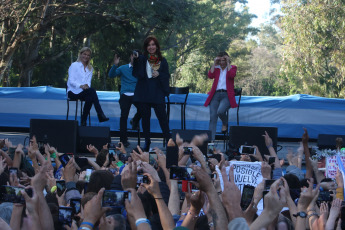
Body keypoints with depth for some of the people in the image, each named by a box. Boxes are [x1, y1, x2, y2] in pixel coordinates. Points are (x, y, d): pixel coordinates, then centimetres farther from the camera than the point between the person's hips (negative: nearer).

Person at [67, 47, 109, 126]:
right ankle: (100, 115, -40)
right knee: (92, 91, -32)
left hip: (84, 92, 5)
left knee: (89, 98, -35)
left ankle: (84, 121, -34)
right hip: (73, 92, -5)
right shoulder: (74, 65, 3)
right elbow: (71, 81, -8)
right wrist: (81, 86, -25)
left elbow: (88, 81, 10)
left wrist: (87, 86, -16)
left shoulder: (90, 68, 20)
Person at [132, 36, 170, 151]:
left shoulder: (162, 61, 7)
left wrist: (159, 74, -12)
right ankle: (147, 141, 14)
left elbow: (167, 76, 8)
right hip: (143, 93, 0)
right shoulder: (142, 59, 2)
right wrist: (136, 60, -27)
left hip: (157, 93, 0)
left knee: (162, 116, -4)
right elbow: (136, 73, -12)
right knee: (145, 117, 5)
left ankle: (168, 140, 5)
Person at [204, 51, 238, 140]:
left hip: (226, 95, -3)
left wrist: (228, 63, -6)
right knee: (212, 117, -8)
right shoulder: (216, 68, 17)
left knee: (220, 111, -30)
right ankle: (211, 139, -9)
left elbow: (232, 75, -11)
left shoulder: (232, 67, 11)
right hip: (215, 94, 3)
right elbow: (210, 75, -2)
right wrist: (214, 63, 0)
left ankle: (225, 123, 3)